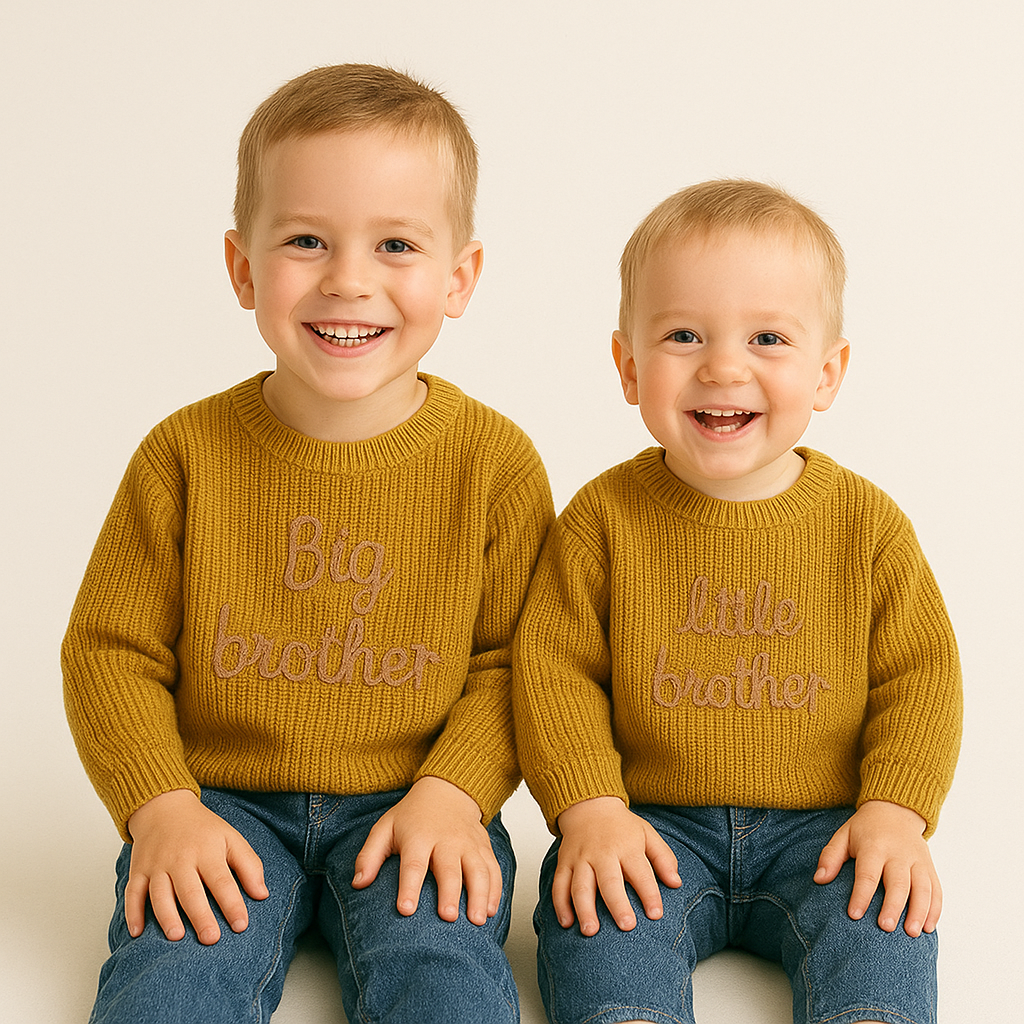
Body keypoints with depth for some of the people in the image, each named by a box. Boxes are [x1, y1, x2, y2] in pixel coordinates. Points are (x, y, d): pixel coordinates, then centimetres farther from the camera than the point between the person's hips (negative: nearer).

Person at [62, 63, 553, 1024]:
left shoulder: (493, 460, -4)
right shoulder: (188, 454, -3)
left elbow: (514, 658, 1)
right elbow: (111, 649, 1)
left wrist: (452, 792, -14)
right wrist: (161, 806, -12)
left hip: (412, 803, 0)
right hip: (223, 807, 1)